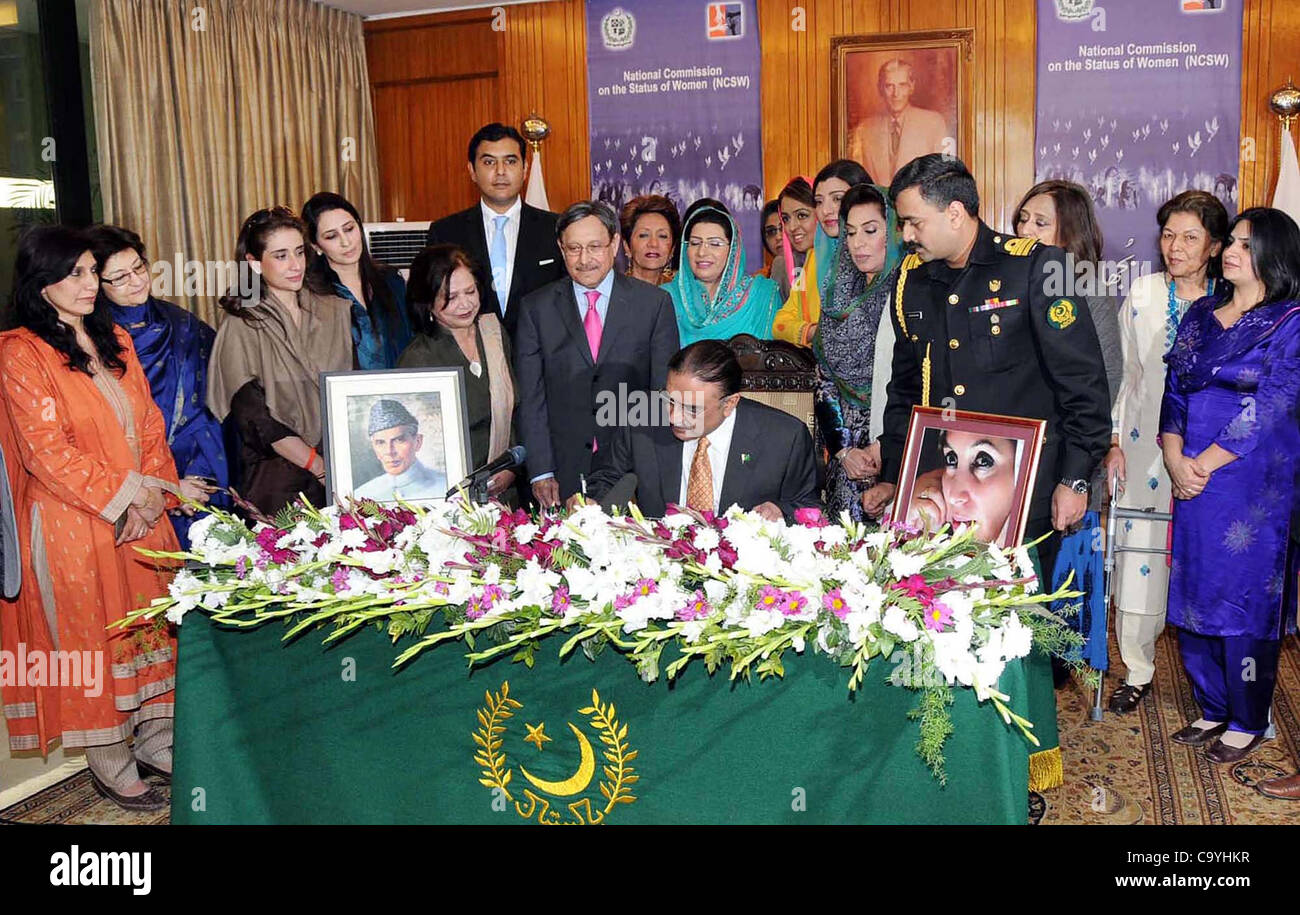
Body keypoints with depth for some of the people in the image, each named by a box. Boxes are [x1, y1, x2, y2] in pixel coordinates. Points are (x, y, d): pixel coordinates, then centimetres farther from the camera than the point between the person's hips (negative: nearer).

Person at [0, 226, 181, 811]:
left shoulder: (115, 341, 12)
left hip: (143, 518, 6)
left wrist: (154, 492, -3)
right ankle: (110, 765, 18)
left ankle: (156, 741, 26)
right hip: (74, 526, -6)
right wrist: (124, 497, -15)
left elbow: (150, 425, 11)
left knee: (153, 628, 11)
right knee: (91, 637, 5)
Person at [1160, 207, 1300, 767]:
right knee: (1195, 591, 10)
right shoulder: (1200, 314, 11)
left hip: (1254, 484, -5)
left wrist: (1205, 464, -14)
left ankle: (1247, 722, 16)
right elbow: (1173, 390, 7)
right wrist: (1175, 459, -7)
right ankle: (1213, 710, 25)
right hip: (1192, 477, 6)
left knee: (1244, 596, 1)